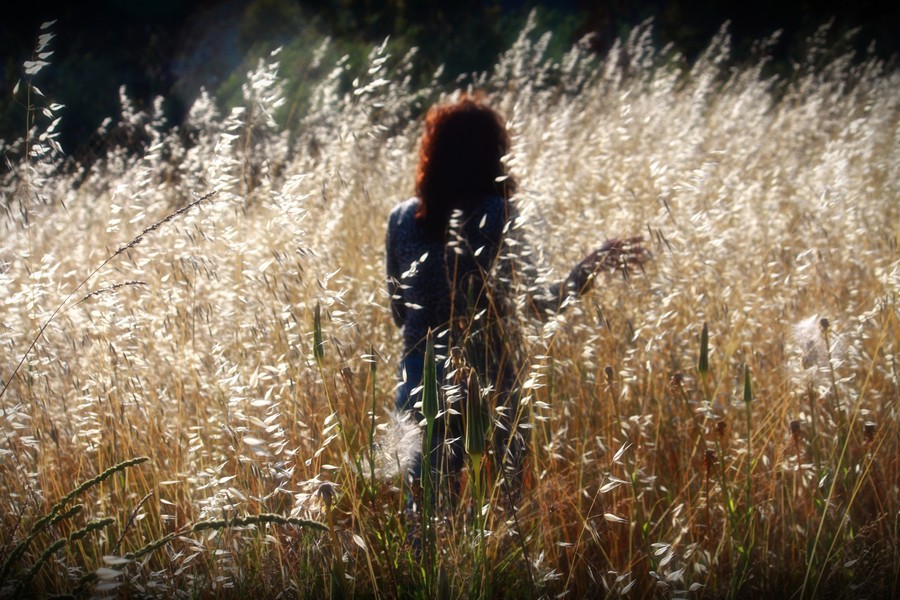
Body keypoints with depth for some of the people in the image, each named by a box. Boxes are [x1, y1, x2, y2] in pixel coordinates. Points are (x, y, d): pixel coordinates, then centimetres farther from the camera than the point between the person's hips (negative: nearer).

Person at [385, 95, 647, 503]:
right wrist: (594, 265, 0)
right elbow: (539, 304, -9)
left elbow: (399, 313, 9)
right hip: (486, 387, -4)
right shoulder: (498, 217, -10)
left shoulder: (402, 219, 2)